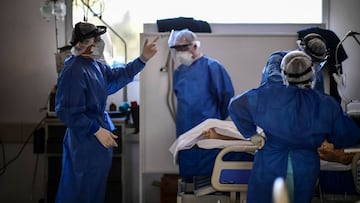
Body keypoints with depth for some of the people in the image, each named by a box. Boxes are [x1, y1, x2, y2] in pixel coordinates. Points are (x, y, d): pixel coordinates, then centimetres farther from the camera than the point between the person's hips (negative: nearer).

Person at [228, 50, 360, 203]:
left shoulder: (268, 95, -13)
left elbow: (236, 106, -8)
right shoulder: (327, 105, -10)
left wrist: (251, 134, -2)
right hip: (306, 169, 1)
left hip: (269, 165, -1)